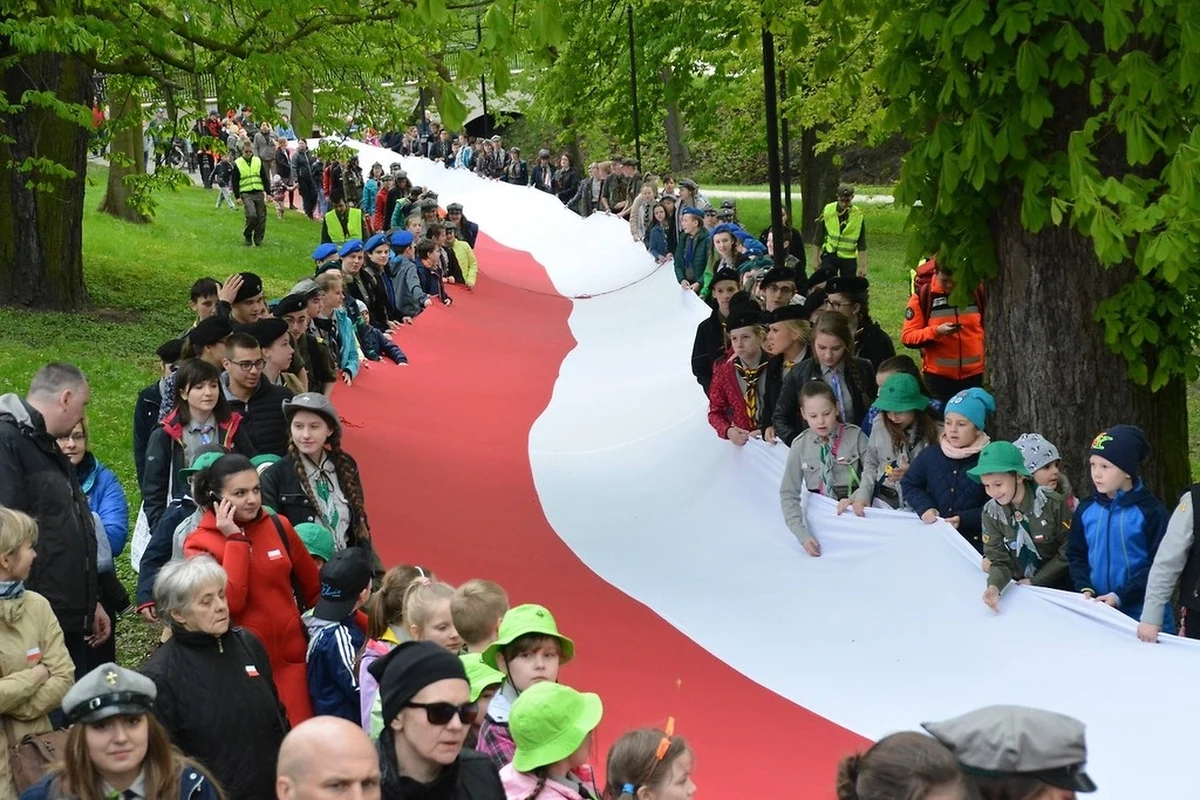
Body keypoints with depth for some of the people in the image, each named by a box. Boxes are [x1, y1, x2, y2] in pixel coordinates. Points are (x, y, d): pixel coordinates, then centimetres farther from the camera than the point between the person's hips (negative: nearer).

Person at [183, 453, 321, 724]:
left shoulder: (278, 526, 4)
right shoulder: (199, 544, -5)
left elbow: (313, 588, 17)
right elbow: (230, 602, -20)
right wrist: (235, 540, -17)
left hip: (291, 658, 3)